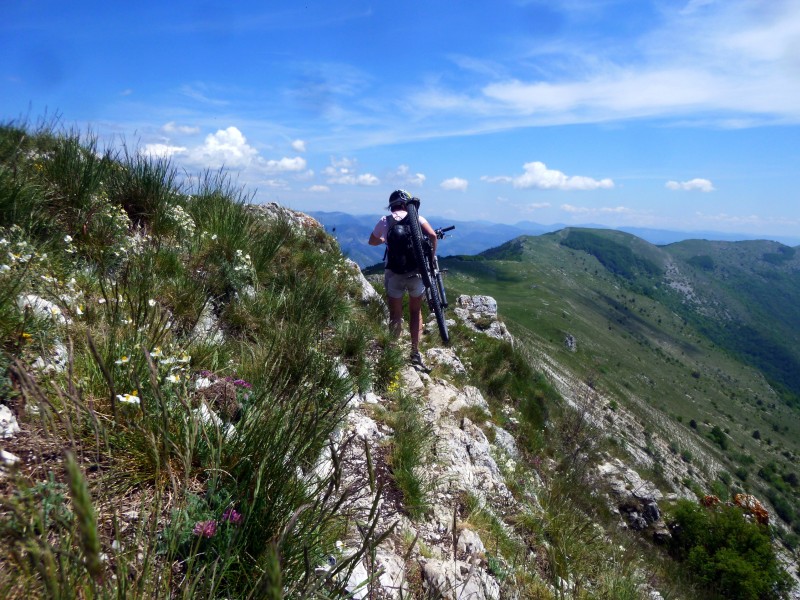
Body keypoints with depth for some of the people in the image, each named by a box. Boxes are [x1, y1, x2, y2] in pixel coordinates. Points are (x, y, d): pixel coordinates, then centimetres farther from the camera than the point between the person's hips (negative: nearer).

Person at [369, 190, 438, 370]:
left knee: (395, 315, 11)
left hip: (394, 273, 0)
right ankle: (415, 354, 14)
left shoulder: (385, 220, 4)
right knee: (416, 312, 16)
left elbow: (372, 241, 19)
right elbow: (432, 235, -15)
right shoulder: (416, 217, 0)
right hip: (416, 272, 0)